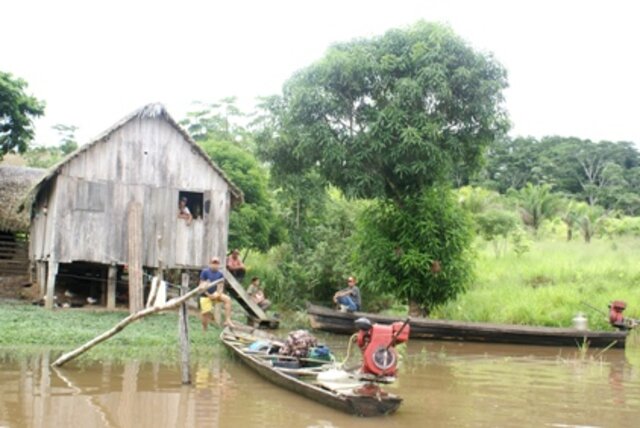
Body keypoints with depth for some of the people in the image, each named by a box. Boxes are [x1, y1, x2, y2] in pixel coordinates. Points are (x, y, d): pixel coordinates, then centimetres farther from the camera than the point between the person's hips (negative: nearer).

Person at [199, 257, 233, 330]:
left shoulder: (220, 274, 1)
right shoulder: (205, 272, -10)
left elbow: (221, 286, 3)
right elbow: (202, 285, -10)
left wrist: (219, 294, -17)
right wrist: (209, 295, -17)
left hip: (215, 294, 3)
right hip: (205, 296, -3)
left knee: (227, 299, -21)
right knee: (206, 313, -5)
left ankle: (227, 320, -23)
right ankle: (204, 329, 19)